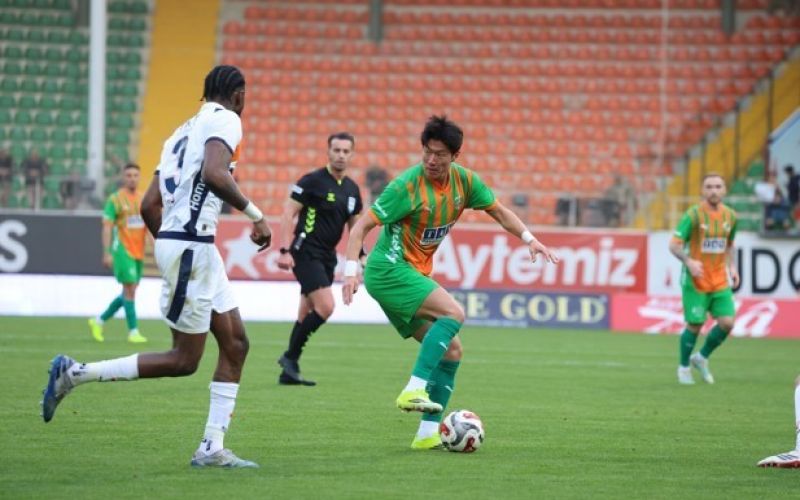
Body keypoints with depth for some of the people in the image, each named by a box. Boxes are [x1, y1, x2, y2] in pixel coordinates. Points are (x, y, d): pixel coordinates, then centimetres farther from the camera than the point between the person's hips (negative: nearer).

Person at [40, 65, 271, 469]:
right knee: (184, 360, -4)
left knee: (235, 344, 10)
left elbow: (149, 205, 18)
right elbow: (214, 174, -26)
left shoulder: (183, 132, 20)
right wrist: (254, 213, -17)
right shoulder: (225, 120, -6)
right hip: (191, 247, -10)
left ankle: (212, 449, 8)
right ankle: (75, 373, -4)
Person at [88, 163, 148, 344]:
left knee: (129, 292, 10)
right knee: (130, 289, -10)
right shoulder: (115, 199, -6)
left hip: (138, 252, 7)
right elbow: (107, 227, -8)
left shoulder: (144, 199, 11)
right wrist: (107, 252, -14)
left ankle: (99, 321, 24)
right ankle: (133, 331, -5)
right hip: (122, 250, -7)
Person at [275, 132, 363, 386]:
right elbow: (288, 213, -11)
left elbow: (354, 226, 20)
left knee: (307, 314, 9)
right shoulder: (313, 181, -10)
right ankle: (291, 357, -7)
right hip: (306, 253, -7)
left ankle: (288, 371, 13)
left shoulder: (352, 189, 11)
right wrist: (285, 250, -18)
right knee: (325, 306, -19)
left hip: (327, 257, 7)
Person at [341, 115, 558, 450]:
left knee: (451, 350, 4)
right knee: (453, 313, -26)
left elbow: (499, 211, 16)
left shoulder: (464, 181, 1)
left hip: (414, 275, 8)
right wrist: (351, 271, -28)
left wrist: (529, 239, 2)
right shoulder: (407, 186, -18)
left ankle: (428, 434, 5)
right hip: (389, 269, -8)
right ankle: (414, 390, -29)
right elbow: (361, 227, -17)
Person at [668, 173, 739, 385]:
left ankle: (702, 358, 18)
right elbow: (674, 244, -12)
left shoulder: (730, 216, 5)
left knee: (727, 322, -6)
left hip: (720, 280, 5)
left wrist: (732, 267, 6)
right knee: (695, 325, -4)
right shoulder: (693, 215, -11)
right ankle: (684, 367, 19)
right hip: (695, 280, -5)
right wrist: (688, 261, -29)